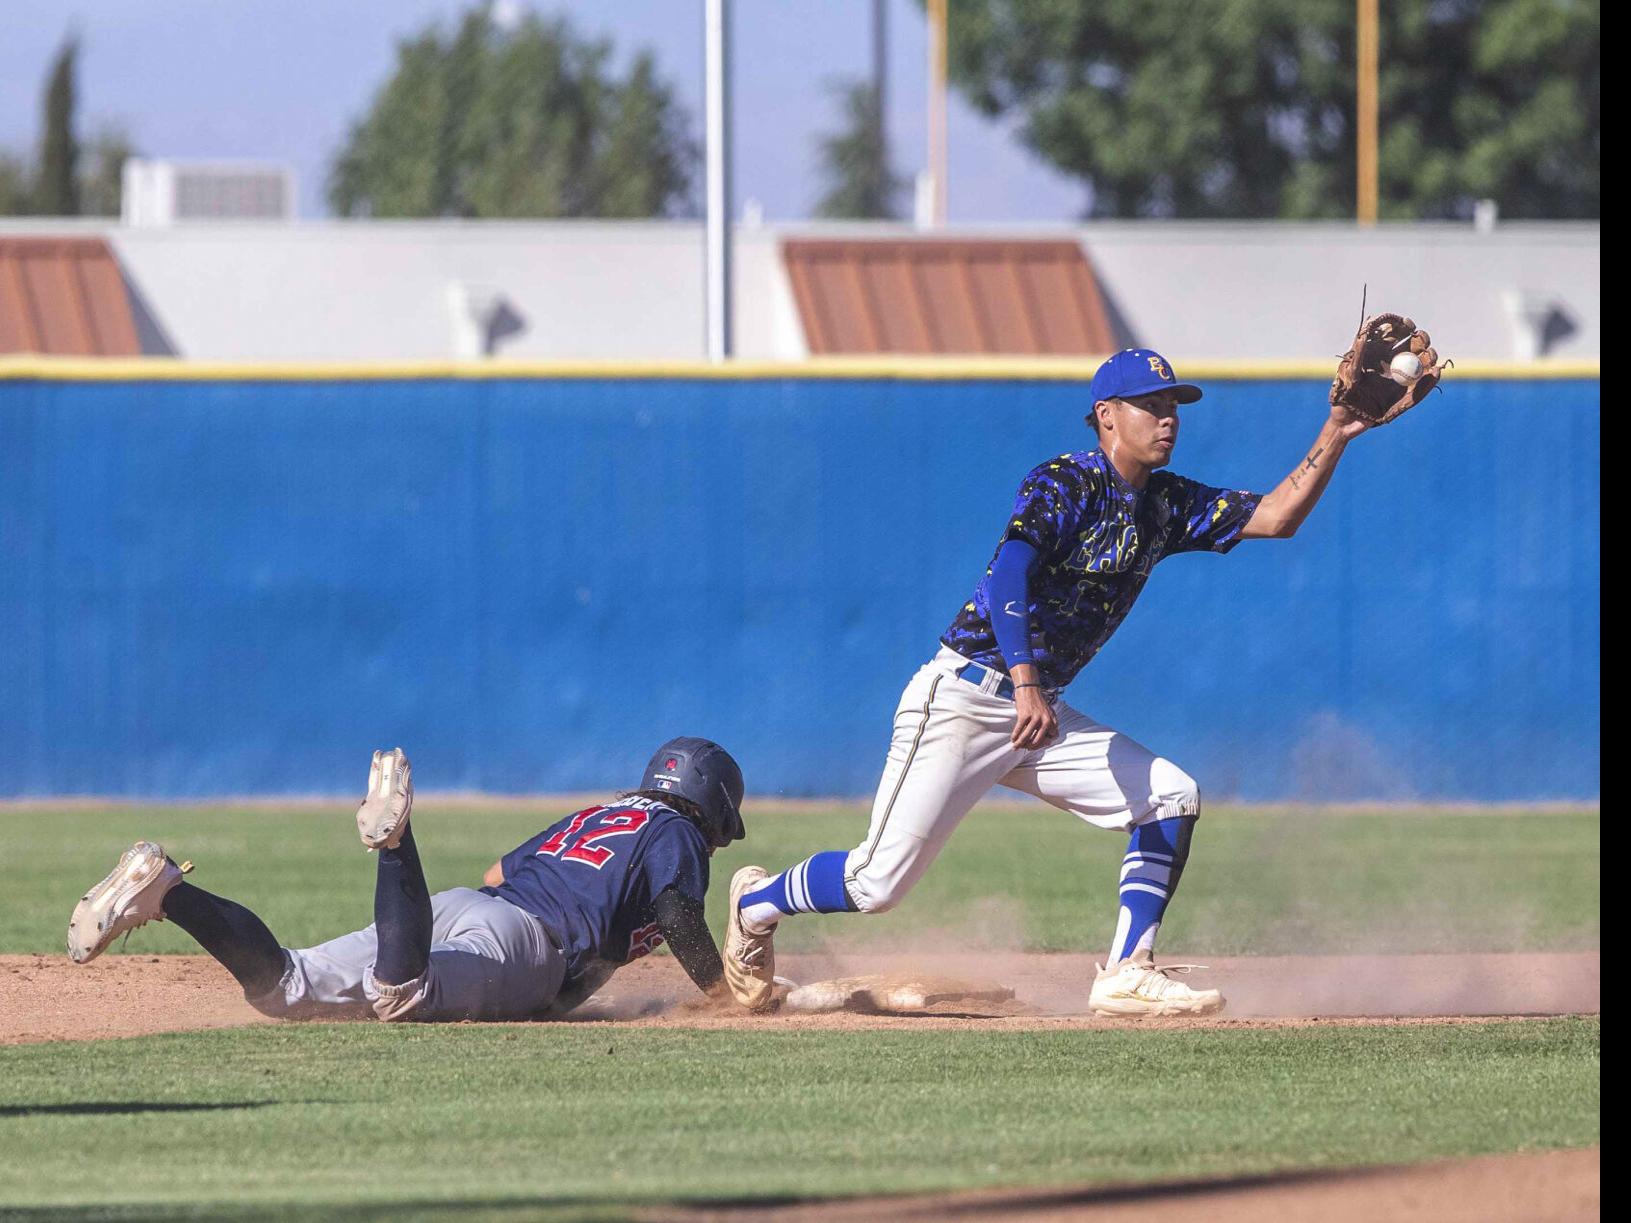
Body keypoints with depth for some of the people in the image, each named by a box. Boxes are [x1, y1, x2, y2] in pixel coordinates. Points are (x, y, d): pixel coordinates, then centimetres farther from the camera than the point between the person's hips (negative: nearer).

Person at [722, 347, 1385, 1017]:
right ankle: (755, 903, 20)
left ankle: (1126, 975, -6)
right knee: (879, 882, -9)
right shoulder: (1064, 484, -14)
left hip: (1039, 713, 8)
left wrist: (1334, 437, -5)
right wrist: (1027, 686, -43)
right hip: (961, 702, -8)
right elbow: (1009, 572, -29)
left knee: (1171, 798, -6)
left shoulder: (1167, 506, 10)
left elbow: (1275, 516, 8)